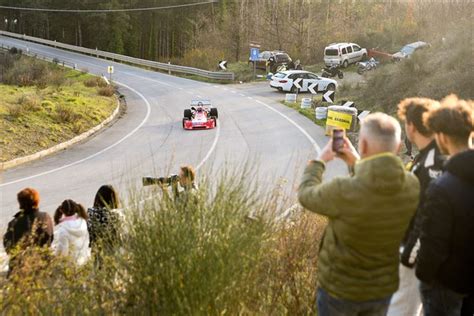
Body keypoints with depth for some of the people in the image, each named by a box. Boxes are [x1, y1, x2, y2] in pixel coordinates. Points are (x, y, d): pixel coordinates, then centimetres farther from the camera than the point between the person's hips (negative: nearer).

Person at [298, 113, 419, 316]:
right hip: (383, 287, 4)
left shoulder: (345, 192, -33)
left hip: (339, 288, -4)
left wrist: (320, 161, 4)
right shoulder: (412, 186, -17)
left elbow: (306, 195, -11)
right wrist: (357, 164, 9)